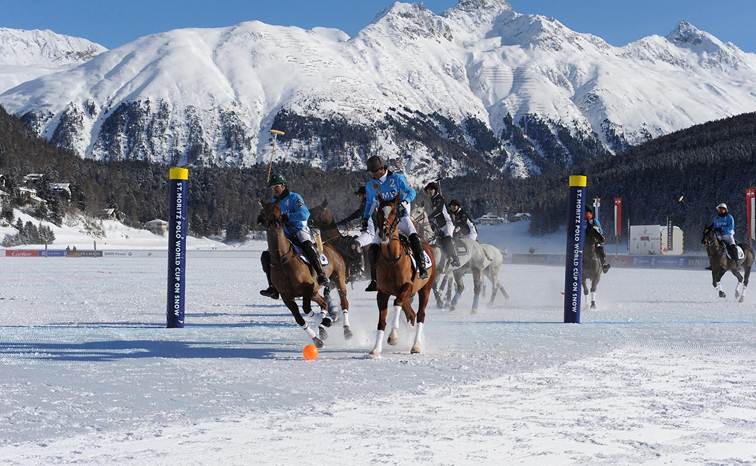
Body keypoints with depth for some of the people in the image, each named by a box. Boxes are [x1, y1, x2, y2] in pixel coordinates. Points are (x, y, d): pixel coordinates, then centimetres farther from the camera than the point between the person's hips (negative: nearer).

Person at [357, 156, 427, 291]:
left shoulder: (397, 178, -6)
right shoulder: (370, 186, 7)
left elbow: (411, 192, -9)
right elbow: (370, 203, 20)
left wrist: (404, 201, -28)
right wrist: (365, 219, 14)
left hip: (401, 215, -3)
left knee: (413, 237, -30)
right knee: (373, 249, -7)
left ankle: (422, 267, -26)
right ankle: (375, 281, -1)